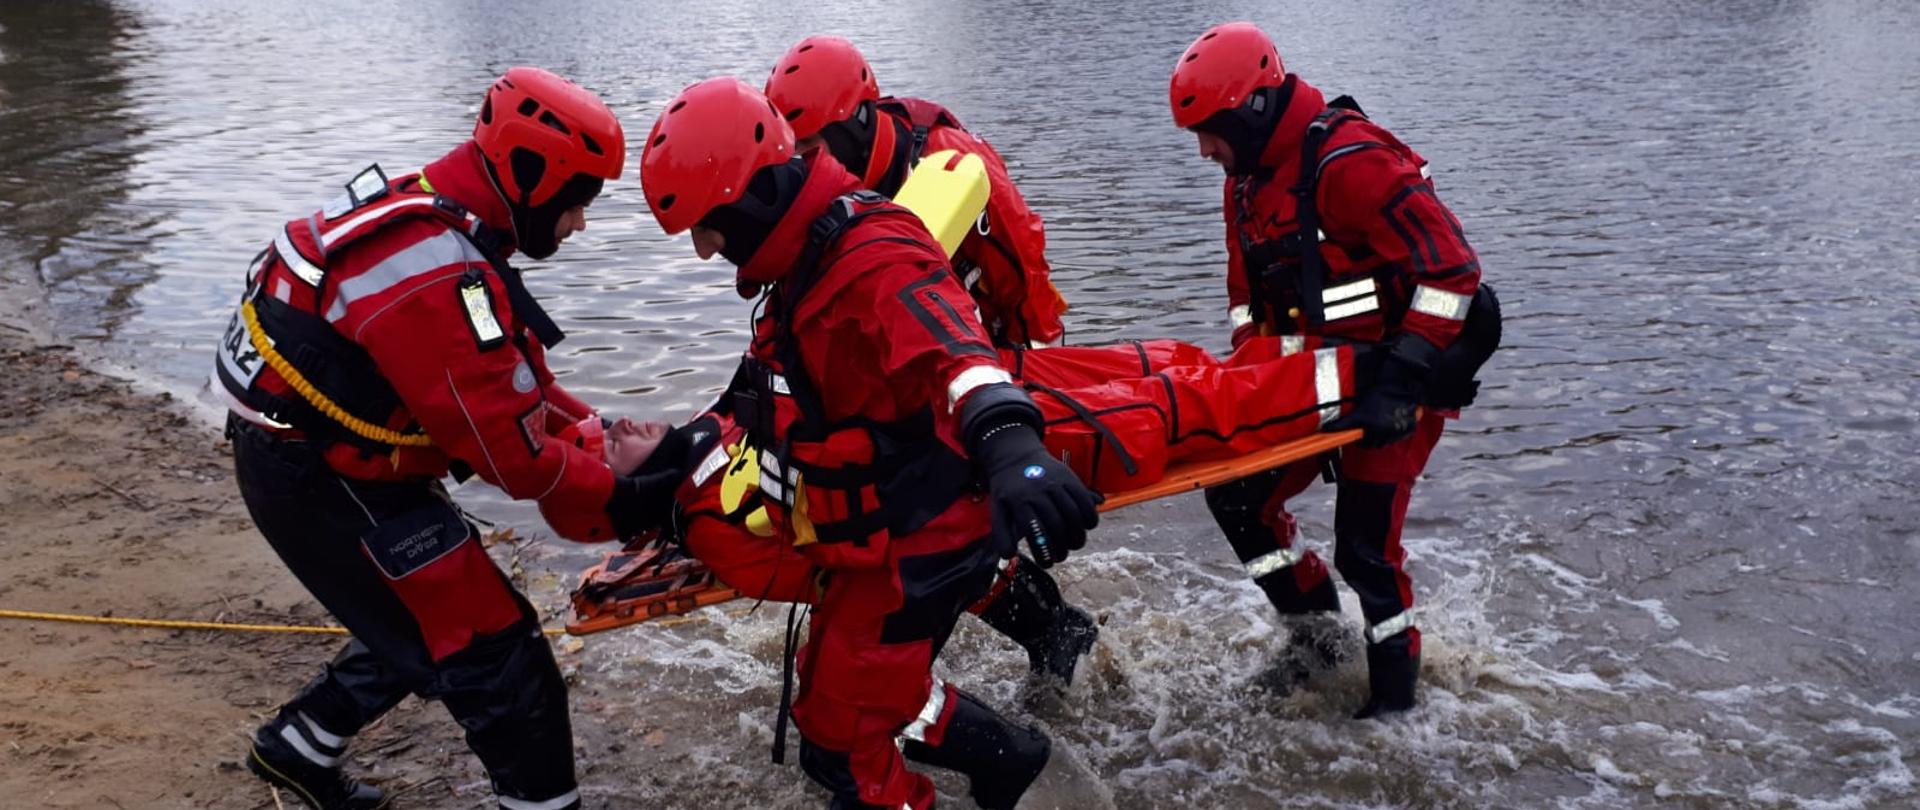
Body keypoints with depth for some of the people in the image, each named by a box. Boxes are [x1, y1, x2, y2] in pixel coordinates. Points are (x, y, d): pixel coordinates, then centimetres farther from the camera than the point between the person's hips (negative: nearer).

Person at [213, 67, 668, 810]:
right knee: (497, 660, -3)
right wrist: (619, 501, -15)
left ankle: (296, 748, 43)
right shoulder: (440, 281, -30)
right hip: (327, 488, -10)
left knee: (420, 625, 26)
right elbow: (509, 448, -26)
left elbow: (509, 380, 9)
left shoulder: (434, 216, 2)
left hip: (307, 459, 10)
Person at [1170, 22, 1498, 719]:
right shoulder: (1248, 180, 6)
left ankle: (1395, 693, 16)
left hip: (1396, 381, -9)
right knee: (1236, 494, 8)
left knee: (1364, 547, -5)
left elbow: (1452, 268, -27)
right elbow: (1248, 291, 15)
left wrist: (1403, 383, -29)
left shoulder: (1350, 163, -24)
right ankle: (1318, 635, 25)